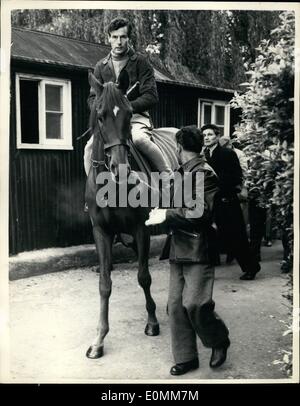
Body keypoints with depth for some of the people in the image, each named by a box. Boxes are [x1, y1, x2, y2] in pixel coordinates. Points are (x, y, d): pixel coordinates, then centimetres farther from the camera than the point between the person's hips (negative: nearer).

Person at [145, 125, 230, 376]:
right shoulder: (181, 174, 14)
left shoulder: (204, 173, -10)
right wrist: (162, 213, 11)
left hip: (198, 250, -8)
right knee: (176, 305, 7)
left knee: (194, 303, -10)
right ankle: (186, 358, 20)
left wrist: (167, 215, -18)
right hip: (178, 249, 8)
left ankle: (219, 341, 18)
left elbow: (201, 213, -20)